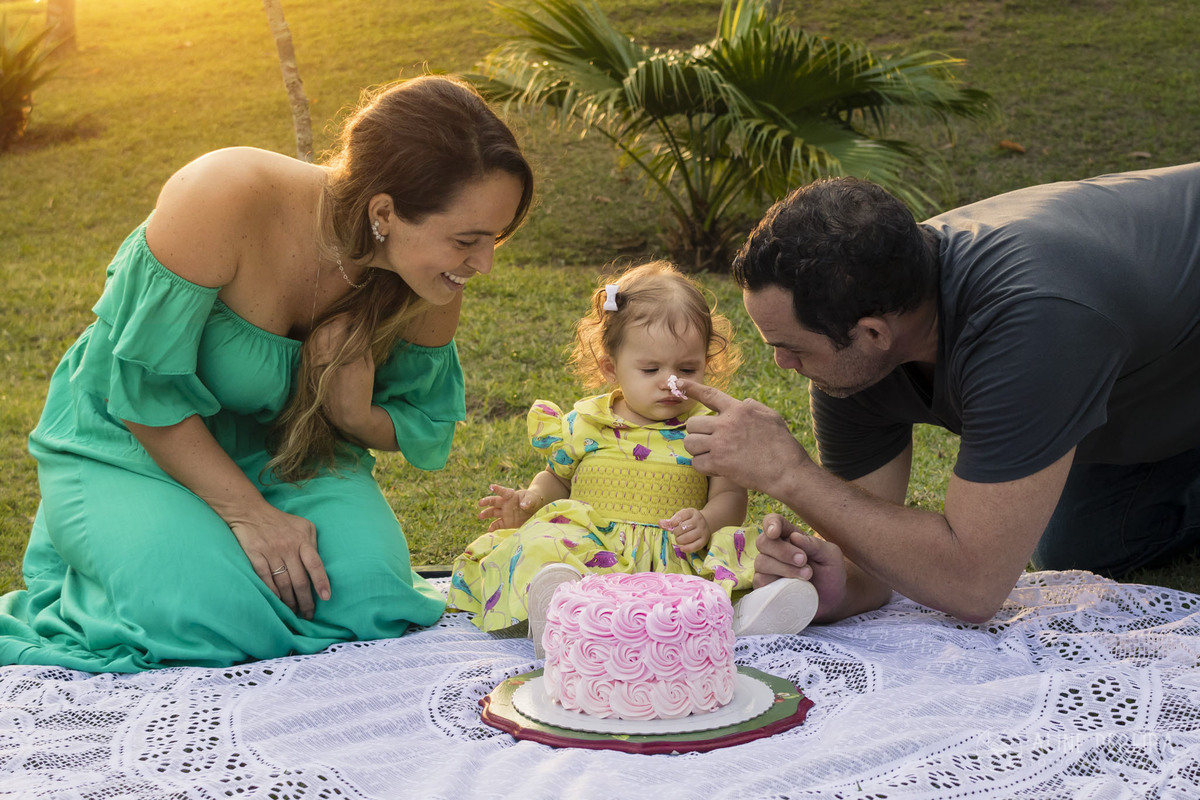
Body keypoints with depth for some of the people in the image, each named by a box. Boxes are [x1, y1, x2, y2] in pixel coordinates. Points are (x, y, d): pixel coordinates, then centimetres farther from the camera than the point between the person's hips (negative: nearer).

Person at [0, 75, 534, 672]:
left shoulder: (432, 284, -16)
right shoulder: (221, 202, -32)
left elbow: (424, 424, 2)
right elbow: (146, 391, -22)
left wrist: (355, 416, -22)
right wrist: (248, 513, -25)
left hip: (281, 452, 4)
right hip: (133, 448, -4)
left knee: (370, 605, -22)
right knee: (215, 617, -29)